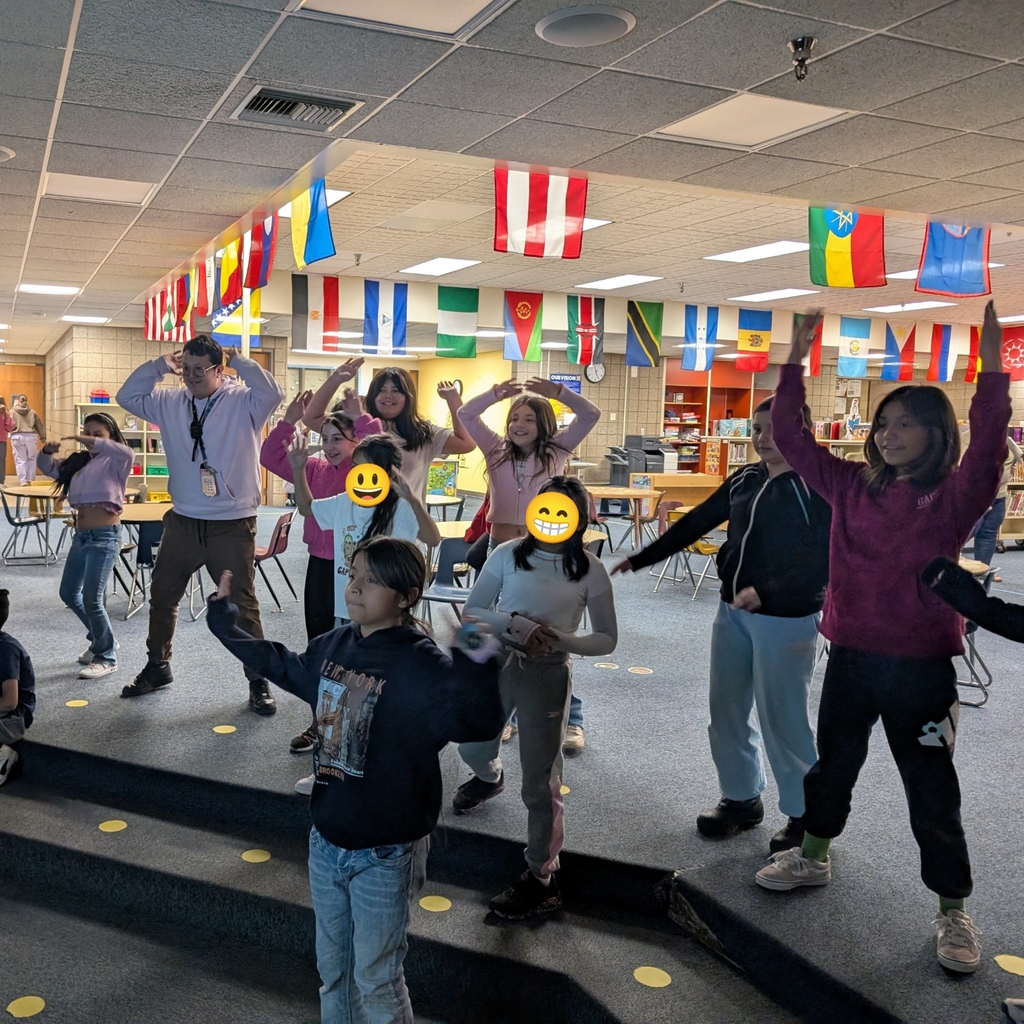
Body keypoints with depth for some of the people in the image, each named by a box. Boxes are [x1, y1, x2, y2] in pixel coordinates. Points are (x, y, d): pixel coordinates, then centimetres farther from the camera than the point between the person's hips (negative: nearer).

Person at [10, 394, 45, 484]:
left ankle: (23, 481, -1)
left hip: (17, 437, -1)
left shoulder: (12, 411, 4)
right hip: (31, 436, 1)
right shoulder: (32, 412, 9)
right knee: (32, 459, 13)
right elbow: (39, 426, 13)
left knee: (20, 460, 2)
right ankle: (31, 480, 12)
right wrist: (43, 438, 20)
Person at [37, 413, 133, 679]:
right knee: (69, 593, 18)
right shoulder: (78, 461, 15)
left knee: (92, 598, -10)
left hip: (105, 535, -9)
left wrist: (90, 442, -35)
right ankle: (100, 639, 36)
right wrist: (47, 451, -4)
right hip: (81, 535, 9)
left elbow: (126, 453, -29)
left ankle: (106, 657, 5)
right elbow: (47, 467, 18)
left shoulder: (114, 462, -7)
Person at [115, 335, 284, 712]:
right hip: (183, 521, 5)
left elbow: (273, 394, -26)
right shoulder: (171, 402, 5)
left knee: (242, 605, 3)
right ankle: (158, 666, 37)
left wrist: (238, 360, -17)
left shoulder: (243, 402, -9)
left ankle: (258, 680, 16)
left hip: (233, 524, -5)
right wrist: (159, 365, 0)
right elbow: (128, 396, 9)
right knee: (162, 596, 17)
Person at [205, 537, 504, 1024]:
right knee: (332, 967, 25)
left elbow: (476, 721, -35)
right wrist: (223, 621, 25)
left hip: (385, 855, -6)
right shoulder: (333, 645, -3)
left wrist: (476, 666, -53)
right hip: (326, 842, 7)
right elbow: (284, 667, 18)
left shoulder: (422, 665, -23)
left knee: (375, 978, 12)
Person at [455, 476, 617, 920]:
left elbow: (607, 639, -3)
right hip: (497, 663, 3)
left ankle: (542, 877, 15)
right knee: (473, 749, 23)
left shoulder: (590, 570, -7)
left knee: (540, 781, 0)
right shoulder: (507, 555, -4)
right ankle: (489, 778, 61)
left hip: (547, 675, -3)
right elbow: (472, 611, -2)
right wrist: (515, 624, -21)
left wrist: (560, 640, -21)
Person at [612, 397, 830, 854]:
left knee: (782, 719, 0)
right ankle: (741, 798, 31)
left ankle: (805, 815, 19)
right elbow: (696, 523, 13)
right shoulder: (744, 480, 8)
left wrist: (766, 592, -28)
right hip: (732, 611, 7)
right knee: (726, 709, 13)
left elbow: (826, 560, -20)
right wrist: (640, 558, 13)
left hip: (786, 618, -7)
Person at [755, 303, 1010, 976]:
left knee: (932, 793, 7)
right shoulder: (853, 487, 2)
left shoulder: (954, 498, -9)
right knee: (833, 764, 22)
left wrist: (992, 368, -35)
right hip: (850, 655, 4)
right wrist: (797, 360, -5)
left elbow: (988, 450, -28)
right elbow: (791, 438, 0)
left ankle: (954, 912, 26)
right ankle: (814, 858, 45)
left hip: (921, 665, -4)